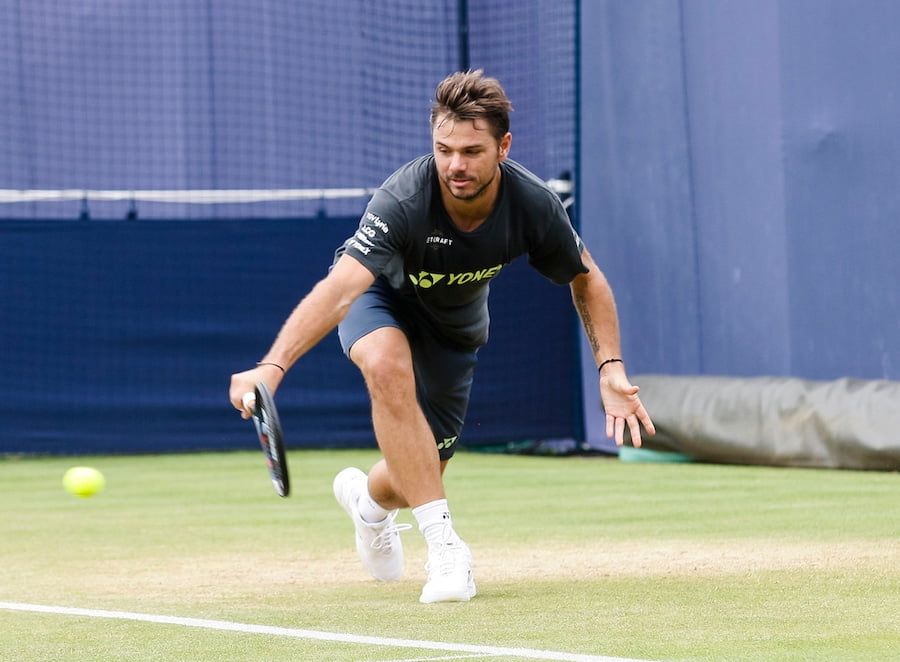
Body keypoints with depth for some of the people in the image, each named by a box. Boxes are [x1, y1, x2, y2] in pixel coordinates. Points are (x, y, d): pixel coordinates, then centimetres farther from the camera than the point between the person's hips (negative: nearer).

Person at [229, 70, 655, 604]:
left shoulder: (533, 206, -29)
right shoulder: (403, 201, -41)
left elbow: (586, 279, -8)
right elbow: (339, 290, -53)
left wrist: (611, 368, -18)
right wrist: (273, 366, -66)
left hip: (456, 323, 4)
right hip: (380, 294, -4)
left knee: (420, 475, 5)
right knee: (389, 365, -39)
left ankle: (368, 498, 46)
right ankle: (444, 542, -34)